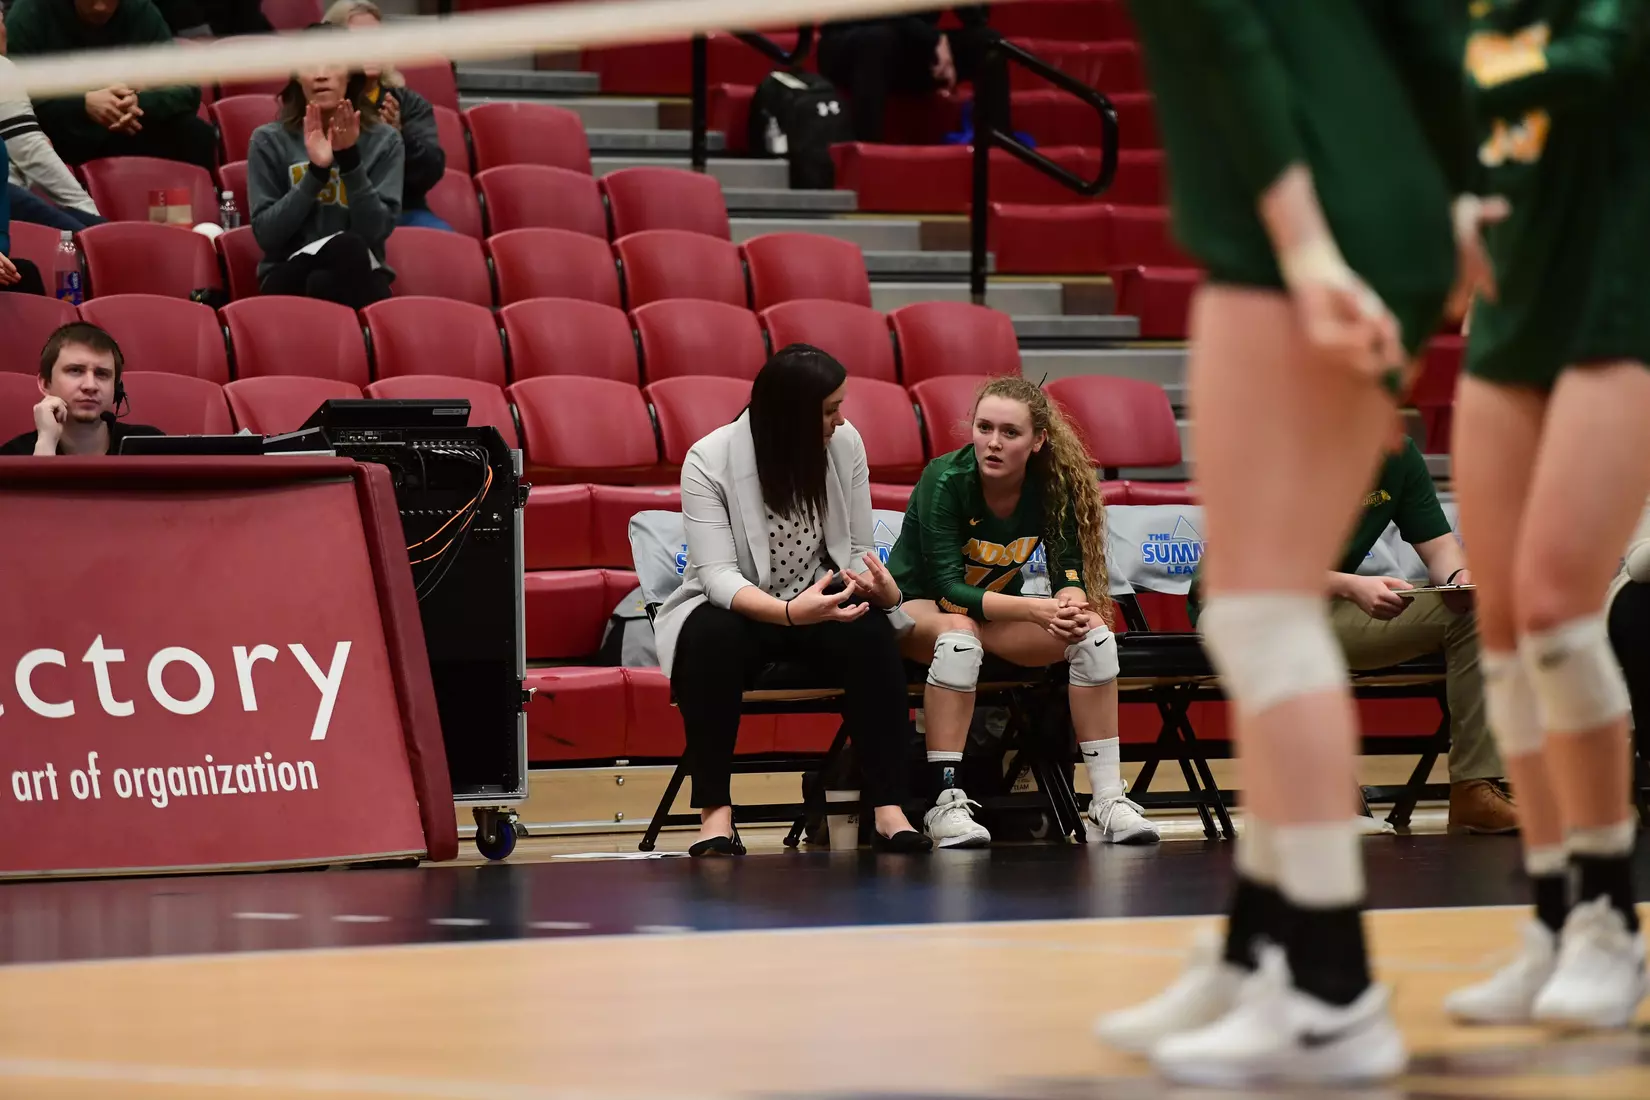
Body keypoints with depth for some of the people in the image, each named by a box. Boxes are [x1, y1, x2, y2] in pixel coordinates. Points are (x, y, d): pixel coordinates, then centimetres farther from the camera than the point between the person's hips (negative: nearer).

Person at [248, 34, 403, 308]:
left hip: (357, 278, 1)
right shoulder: (269, 140, 2)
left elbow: (375, 230, -7)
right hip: (289, 277, -1)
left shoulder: (383, 141, 4)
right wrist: (316, 173, -15)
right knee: (346, 246, -34)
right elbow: (266, 234, -6)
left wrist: (350, 160, -16)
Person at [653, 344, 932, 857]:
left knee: (873, 634, -30)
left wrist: (881, 587, -27)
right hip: (732, 607, -3)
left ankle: (889, 811, -30)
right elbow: (718, 574, -24)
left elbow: (860, 551, -2)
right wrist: (789, 612, -43)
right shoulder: (709, 460, -18)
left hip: (818, 603, 3)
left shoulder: (845, 444, -6)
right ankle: (715, 812, -30)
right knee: (714, 641, -38)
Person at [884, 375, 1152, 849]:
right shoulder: (945, 481, -24)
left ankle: (1107, 801, -22)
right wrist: (1036, 610, -41)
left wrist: (1072, 606, -38)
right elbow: (948, 589, -29)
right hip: (917, 610, -5)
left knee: (1092, 629, -20)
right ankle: (945, 804, -39)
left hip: (997, 610, 5)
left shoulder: (1051, 485, -12)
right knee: (959, 632, -39)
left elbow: (1069, 572, -13)